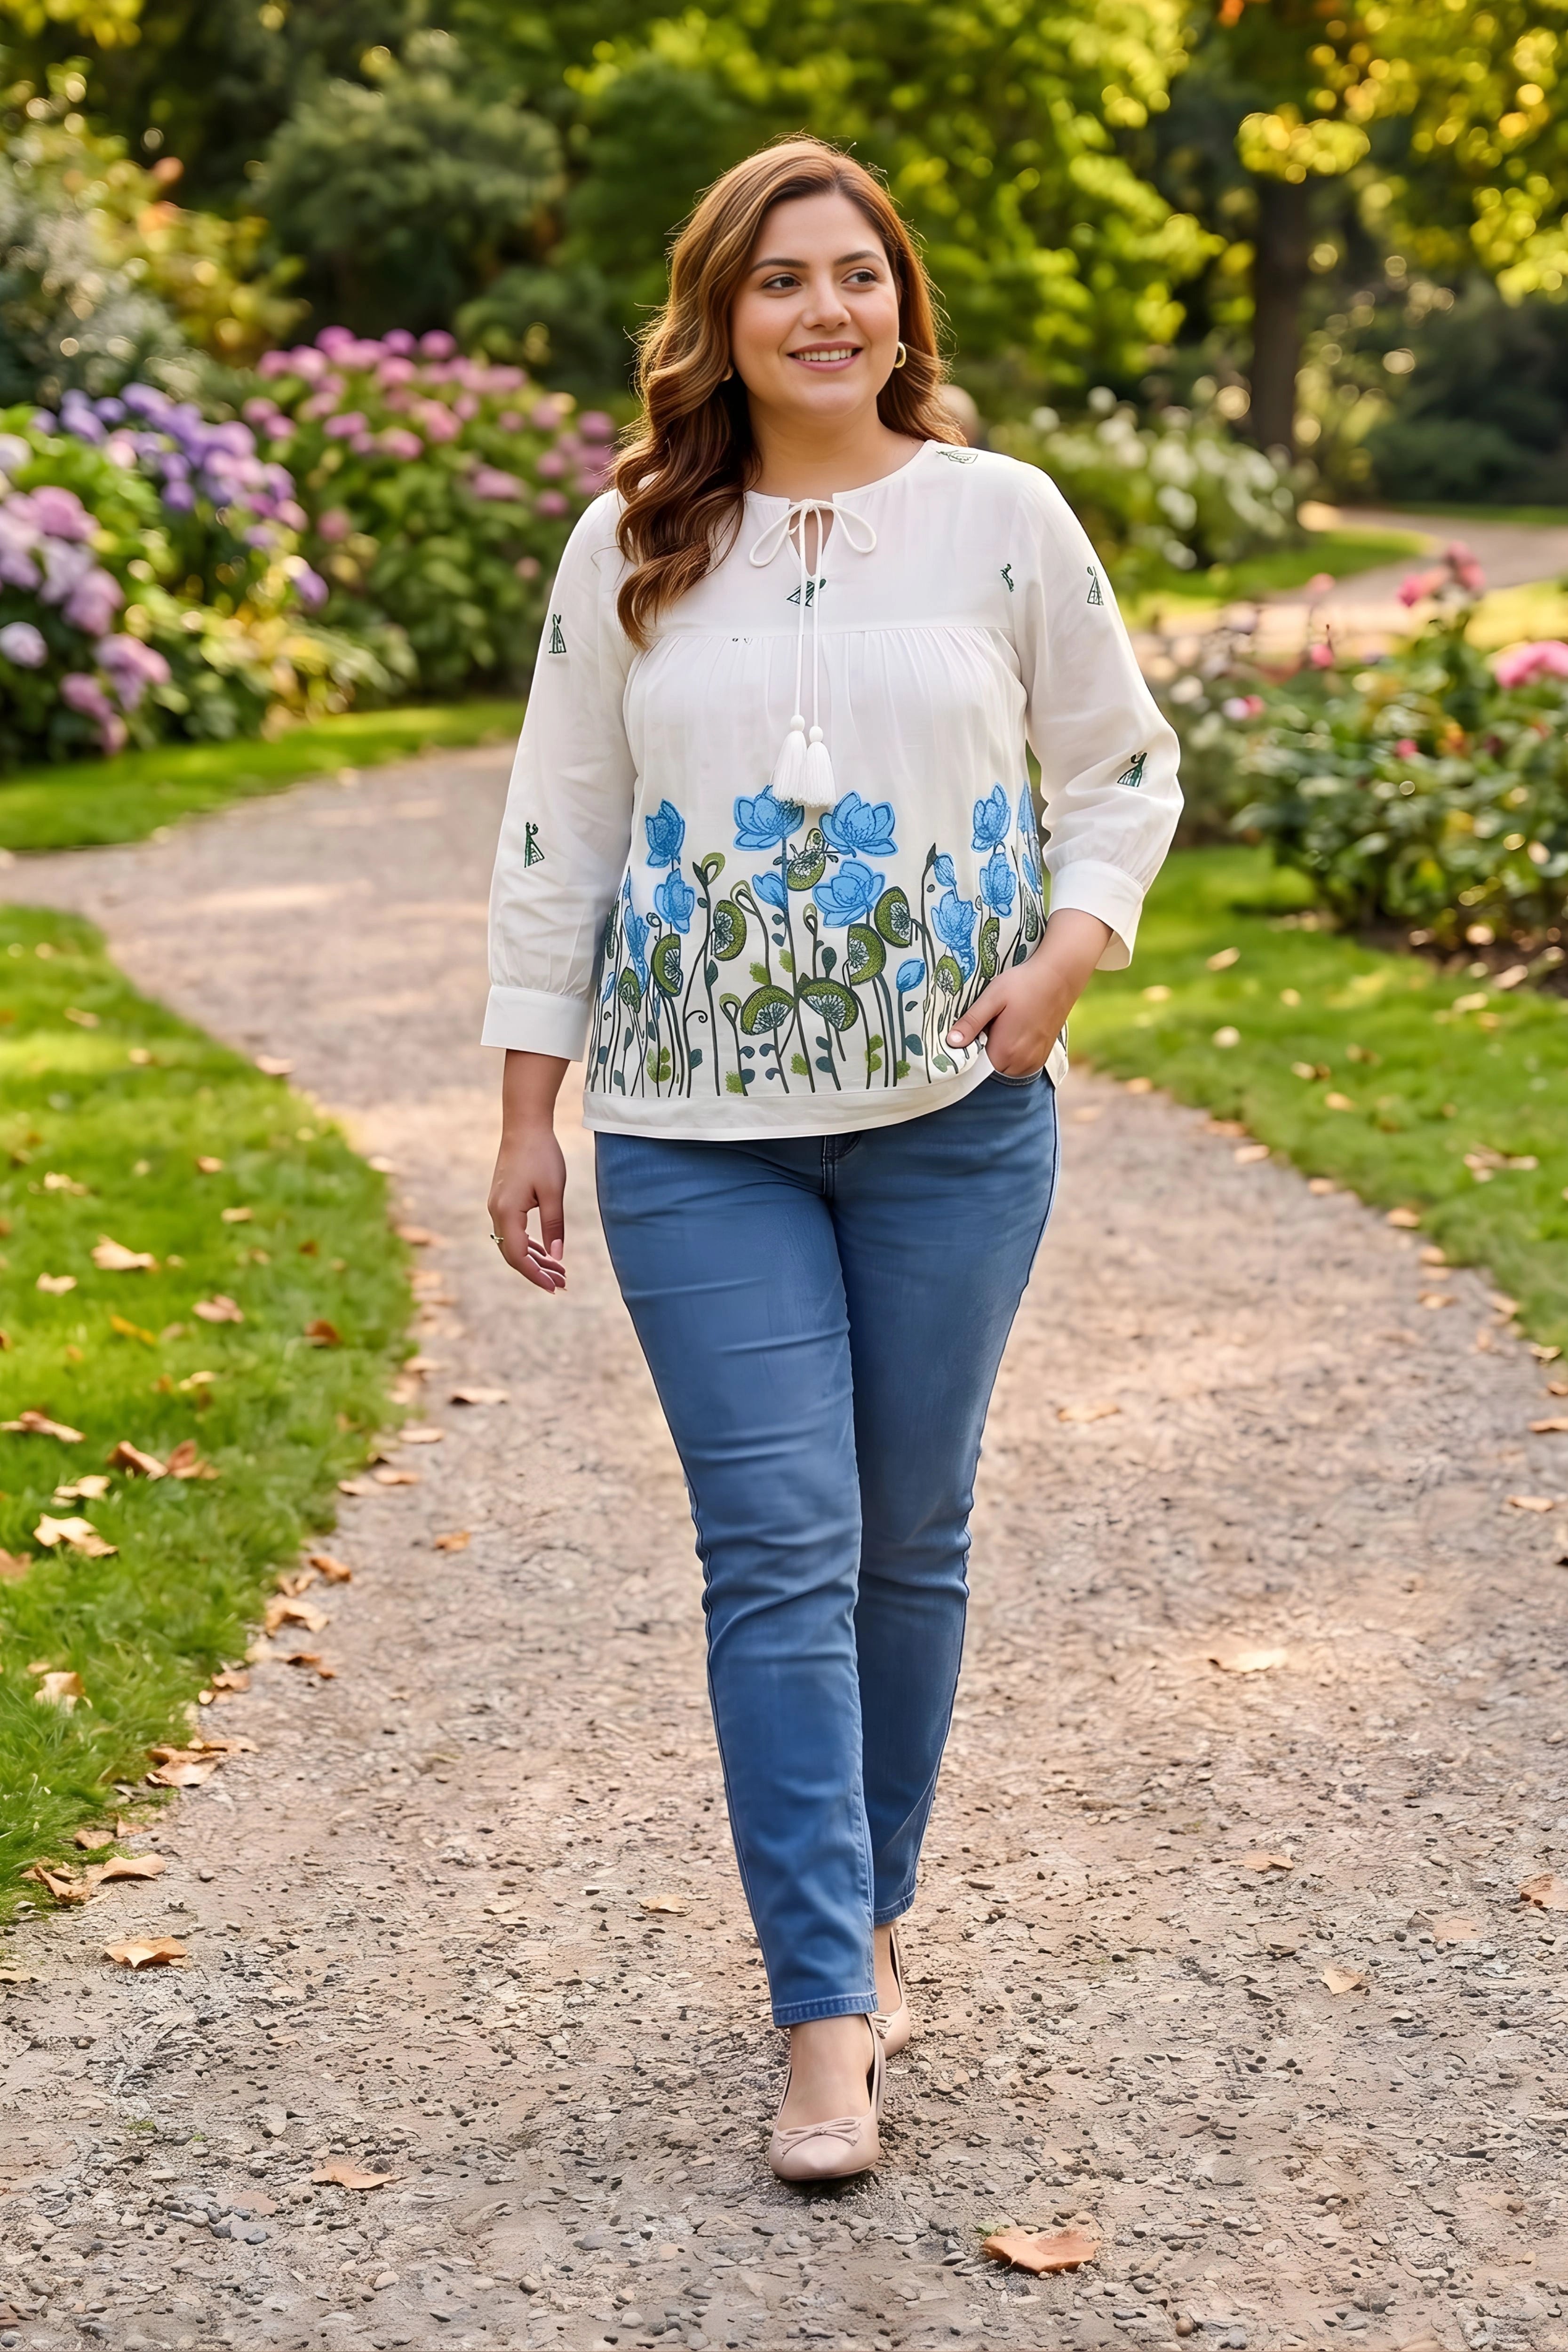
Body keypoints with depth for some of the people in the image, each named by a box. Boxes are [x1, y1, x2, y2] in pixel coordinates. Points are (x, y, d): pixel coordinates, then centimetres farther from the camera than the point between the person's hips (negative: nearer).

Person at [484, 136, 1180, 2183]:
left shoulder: (1003, 518, 2)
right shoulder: (630, 548, 3)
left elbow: (1124, 770, 9)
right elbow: (558, 836, 6)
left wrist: (1066, 955, -9)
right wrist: (528, 1112, 3)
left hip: (955, 1118, 1)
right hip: (698, 1133, 0)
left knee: (910, 1538, 10)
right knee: (779, 1551, -4)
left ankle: (867, 1910, 30)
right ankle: (828, 2016, 0)